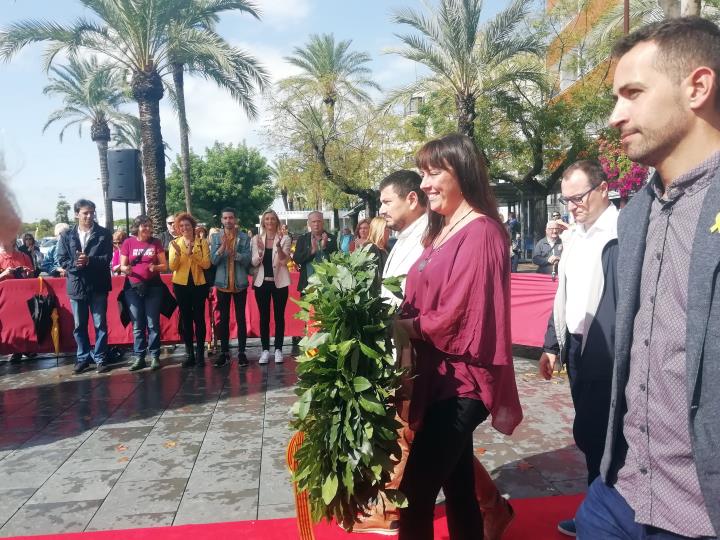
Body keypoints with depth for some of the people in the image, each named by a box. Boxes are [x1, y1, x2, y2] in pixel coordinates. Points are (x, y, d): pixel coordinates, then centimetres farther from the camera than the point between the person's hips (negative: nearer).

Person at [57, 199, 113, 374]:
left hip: (98, 286, -2)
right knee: (79, 325, 11)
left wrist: (89, 260, -22)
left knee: (100, 324, 4)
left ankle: (100, 358, 14)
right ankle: (83, 357, 24)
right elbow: (61, 260, 2)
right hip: (76, 285, 2)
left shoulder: (104, 234, 0)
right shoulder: (66, 235, 6)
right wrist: (74, 264, -17)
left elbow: (107, 258, -7)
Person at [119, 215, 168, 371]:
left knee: (153, 324, 2)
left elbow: (164, 265, 3)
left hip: (153, 287, 0)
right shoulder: (128, 243, 2)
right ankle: (139, 357, 13)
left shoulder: (156, 242, 2)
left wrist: (156, 267, -17)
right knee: (137, 325, 7)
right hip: (133, 288, 1)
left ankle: (154, 356, 9)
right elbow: (122, 266, 3)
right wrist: (126, 269, -19)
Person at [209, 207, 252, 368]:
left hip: (240, 283, -1)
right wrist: (222, 247, -21)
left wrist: (234, 253, -25)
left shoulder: (244, 237, 0)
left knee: (240, 318, 4)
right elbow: (213, 260, -4)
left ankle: (241, 352, 9)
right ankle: (224, 352, 13)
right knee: (223, 319, 6)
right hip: (222, 283, 2)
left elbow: (248, 259, -7)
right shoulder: (216, 238, 4)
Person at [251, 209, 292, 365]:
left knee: (279, 316, 4)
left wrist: (278, 247, -31)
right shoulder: (257, 239, 3)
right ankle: (265, 349, 10)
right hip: (262, 282, 2)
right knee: (264, 316, 4)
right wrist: (260, 250, -21)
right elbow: (254, 263, -1)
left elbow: (284, 261, -13)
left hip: (279, 282, -1)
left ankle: (278, 349, 10)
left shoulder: (285, 238, -2)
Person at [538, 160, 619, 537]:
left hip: (605, 352, -7)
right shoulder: (574, 237, 12)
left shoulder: (622, 234, -14)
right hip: (575, 347, 7)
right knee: (591, 434, 15)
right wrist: (552, 345, 14)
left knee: (591, 433, 0)